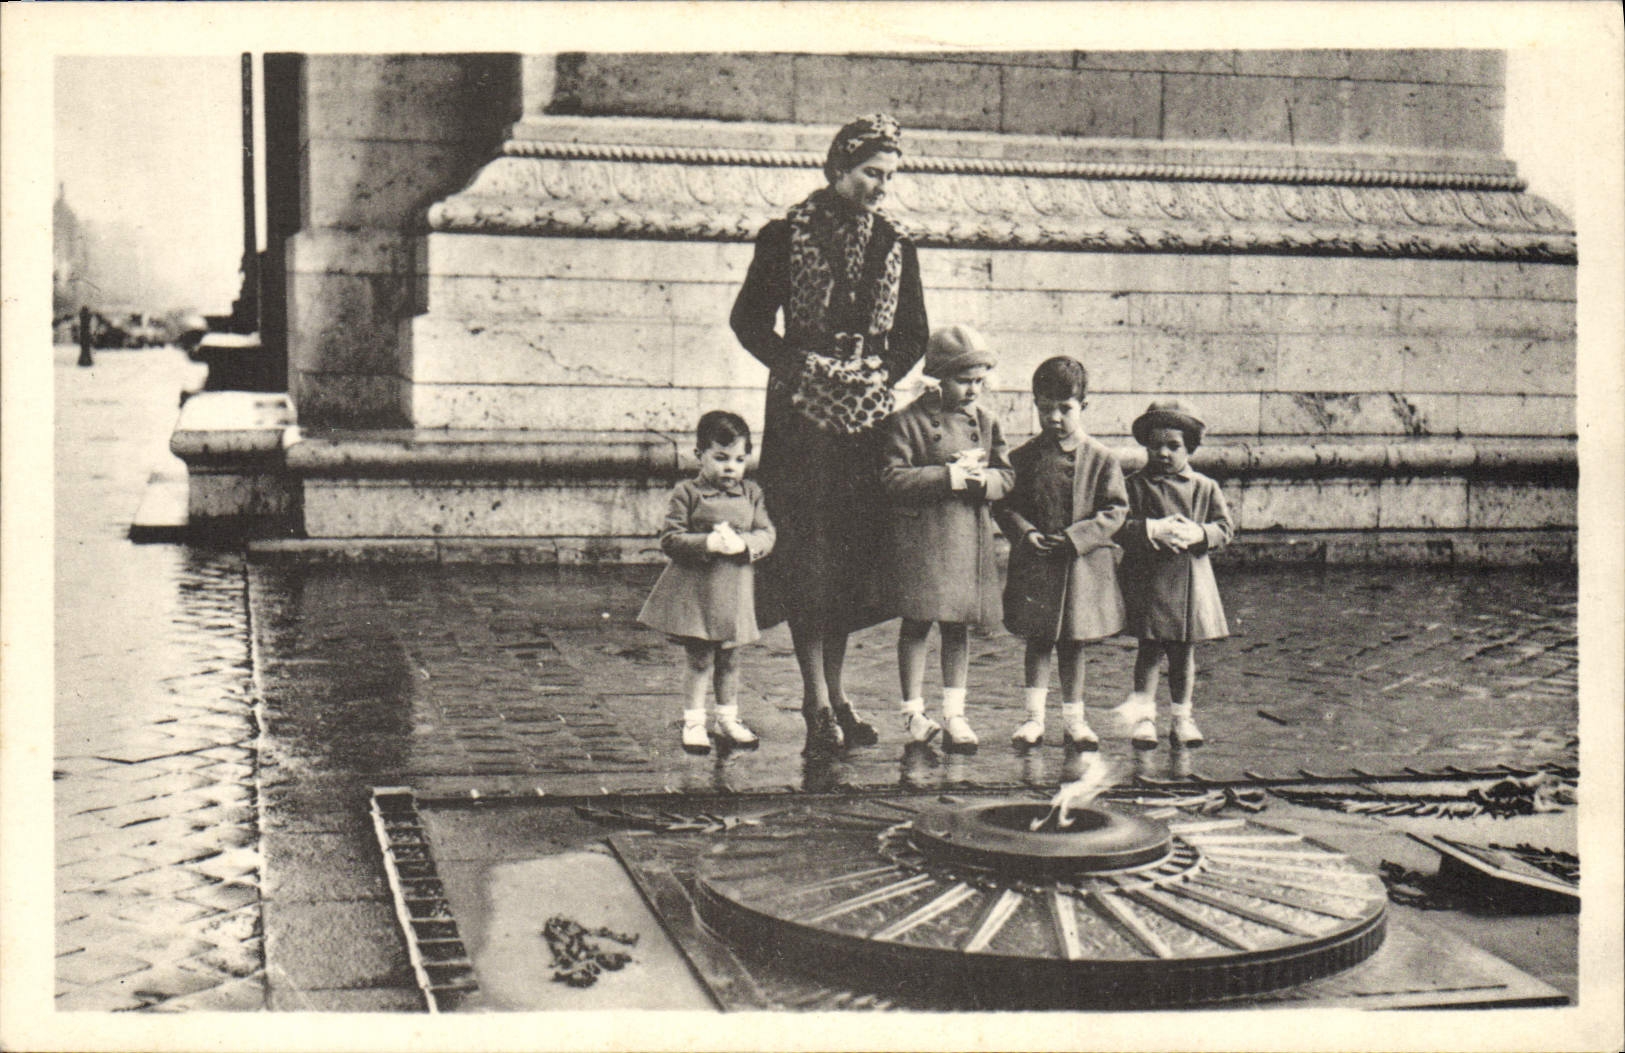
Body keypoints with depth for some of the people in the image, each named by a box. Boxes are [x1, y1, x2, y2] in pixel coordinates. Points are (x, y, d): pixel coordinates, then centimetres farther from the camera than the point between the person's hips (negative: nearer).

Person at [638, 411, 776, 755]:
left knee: (729, 659, 14)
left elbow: (767, 535, 2)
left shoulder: (751, 494, 7)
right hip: (695, 589, -4)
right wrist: (707, 543, -22)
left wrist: (743, 544, -18)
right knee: (700, 659, 0)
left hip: (734, 591, 4)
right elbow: (670, 539, -10)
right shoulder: (686, 494, -5)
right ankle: (693, 723, 12)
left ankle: (728, 720, 26)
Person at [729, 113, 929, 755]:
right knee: (808, 550, -9)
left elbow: (913, 335, 15)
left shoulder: (895, 249, 12)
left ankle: (834, 694, 14)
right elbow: (749, 321, 2)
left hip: (867, 413, 4)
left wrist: (882, 375, -4)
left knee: (854, 551, 4)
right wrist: (802, 366, -12)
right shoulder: (786, 237, 1)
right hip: (802, 412, -4)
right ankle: (817, 702, -7)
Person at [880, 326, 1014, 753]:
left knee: (959, 625, 8)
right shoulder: (909, 422, -6)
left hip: (971, 537, 4)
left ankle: (954, 714, 15)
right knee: (917, 623, 2)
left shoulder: (985, 421, 10)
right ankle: (913, 712, 12)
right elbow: (893, 478, -13)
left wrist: (982, 478, -13)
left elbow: (1006, 475, 10)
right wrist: (948, 477, -18)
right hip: (921, 539, -4)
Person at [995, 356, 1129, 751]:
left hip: (1083, 565, 0)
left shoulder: (1100, 459, -2)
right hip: (1035, 563, 0)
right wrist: (1025, 532, -15)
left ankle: (1074, 718, 19)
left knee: (1073, 643, 10)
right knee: (1038, 640, 3)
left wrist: (1076, 537, -14)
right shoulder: (1024, 457, 1)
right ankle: (1034, 716, 8)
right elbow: (1006, 504, 3)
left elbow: (1115, 510, -3)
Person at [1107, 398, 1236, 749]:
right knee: (1150, 648, -2)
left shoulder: (1204, 487, 7)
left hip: (1191, 579, 2)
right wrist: (1153, 529, -22)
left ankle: (1182, 717, 21)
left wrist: (1198, 533, -15)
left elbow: (1225, 528, 3)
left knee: (1184, 650, 10)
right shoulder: (1135, 485, -1)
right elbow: (1120, 527, -9)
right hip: (1148, 579, -2)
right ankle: (1143, 716, 8)